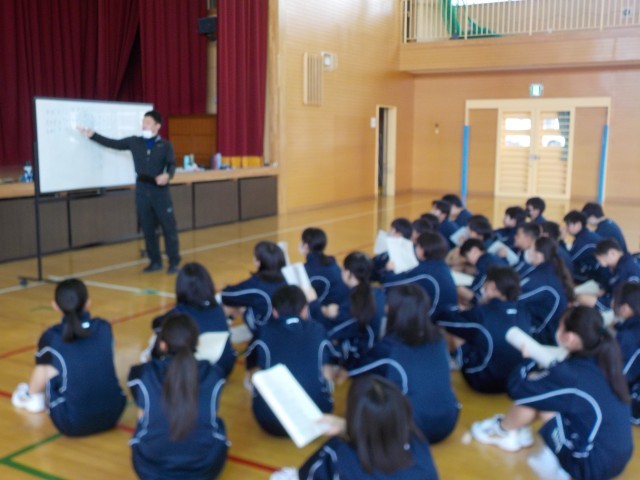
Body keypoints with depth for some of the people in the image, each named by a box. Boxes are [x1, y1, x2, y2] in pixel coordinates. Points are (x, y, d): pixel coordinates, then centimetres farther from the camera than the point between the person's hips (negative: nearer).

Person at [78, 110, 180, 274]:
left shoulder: (165, 145, 0)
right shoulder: (134, 142, 8)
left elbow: (171, 164, -8)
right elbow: (112, 143, 12)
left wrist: (167, 175, -29)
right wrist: (92, 135, 5)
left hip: (160, 191, -3)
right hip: (142, 191, 3)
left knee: (169, 227, -2)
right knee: (148, 228, 8)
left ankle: (174, 262, 7)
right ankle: (155, 261, 19)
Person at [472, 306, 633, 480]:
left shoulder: (570, 374, -22)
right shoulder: (601, 363, 0)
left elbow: (517, 387, -13)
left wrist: (529, 361, 3)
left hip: (594, 465, -7)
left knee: (528, 395, -4)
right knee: (544, 395, 7)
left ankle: (502, 431, 22)